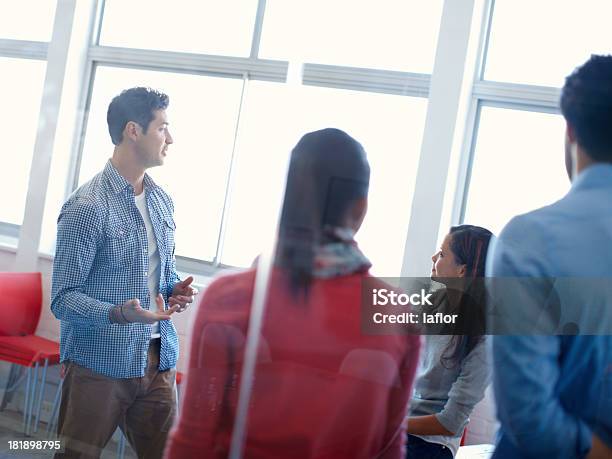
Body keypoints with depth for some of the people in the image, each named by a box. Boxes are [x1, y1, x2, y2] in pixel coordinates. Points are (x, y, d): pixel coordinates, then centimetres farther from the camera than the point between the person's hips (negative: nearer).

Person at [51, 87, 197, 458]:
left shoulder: (162, 201, 10)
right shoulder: (88, 206, -13)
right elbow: (63, 298, -14)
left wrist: (176, 289, 0)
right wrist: (119, 314, -30)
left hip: (159, 361, 6)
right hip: (99, 366, -6)